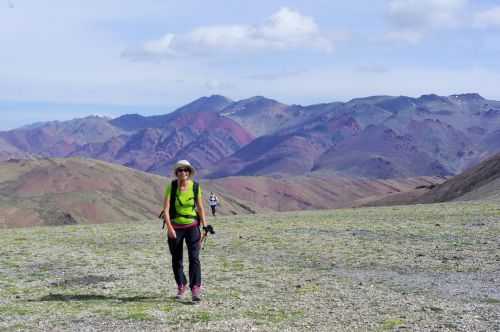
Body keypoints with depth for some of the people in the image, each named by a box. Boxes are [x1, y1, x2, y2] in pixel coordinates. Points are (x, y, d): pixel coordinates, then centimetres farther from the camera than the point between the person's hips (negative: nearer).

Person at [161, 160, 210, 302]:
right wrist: (169, 228, -22)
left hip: (192, 226, 0)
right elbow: (166, 209, -13)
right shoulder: (171, 187, -10)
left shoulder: (195, 187, -5)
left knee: (194, 257, -13)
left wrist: (205, 225, -2)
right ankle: (181, 286, 30)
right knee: (176, 260, 10)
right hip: (175, 227, 0)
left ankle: (195, 290, -16)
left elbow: (200, 208, 5)